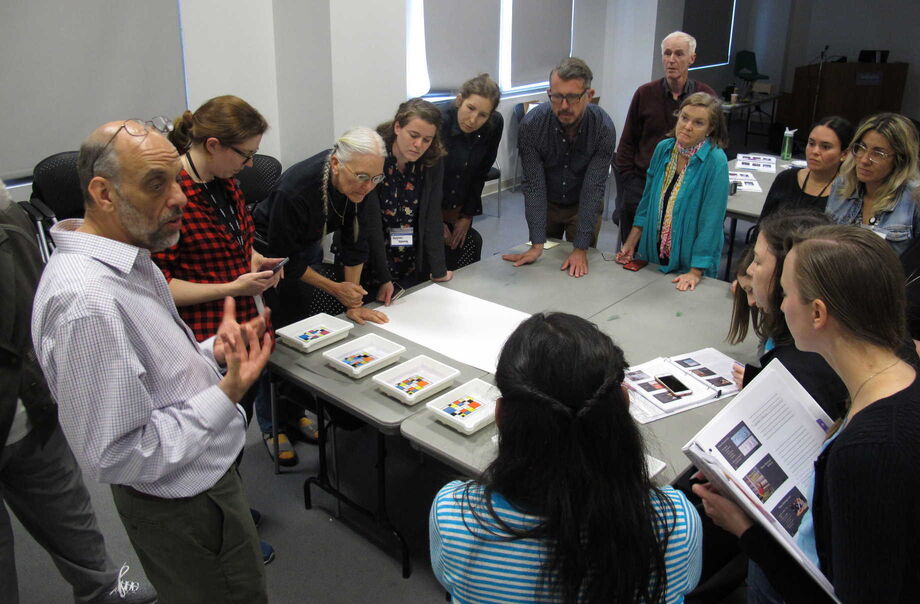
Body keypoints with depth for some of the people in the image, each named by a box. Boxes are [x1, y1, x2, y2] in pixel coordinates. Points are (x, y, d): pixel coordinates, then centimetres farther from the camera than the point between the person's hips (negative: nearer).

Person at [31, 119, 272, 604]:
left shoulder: (126, 262, 1)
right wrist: (226, 394, -29)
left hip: (208, 475, 10)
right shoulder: (87, 302, -31)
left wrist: (210, 353, -1)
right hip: (182, 506, -10)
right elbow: (115, 455, -28)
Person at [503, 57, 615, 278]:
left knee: (580, 272, 4)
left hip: (584, 206, 0)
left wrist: (581, 249, -30)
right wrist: (537, 245, -29)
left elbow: (593, 188, -26)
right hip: (546, 203, 1)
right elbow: (533, 184, -24)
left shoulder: (603, 128, -26)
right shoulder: (531, 124, -26)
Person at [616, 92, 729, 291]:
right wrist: (631, 242, 7)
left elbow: (711, 220, -19)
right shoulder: (664, 148, -2)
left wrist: (695, 272, -18)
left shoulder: (715, 161, -19)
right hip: (652, 254, 5)